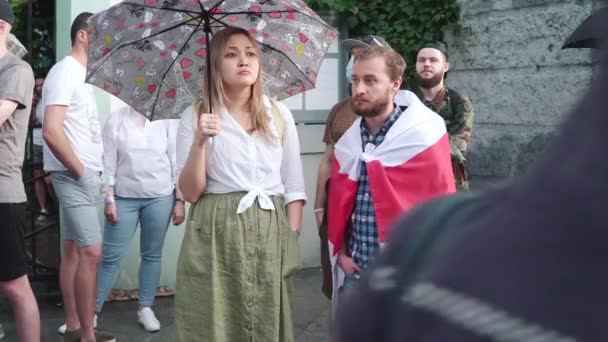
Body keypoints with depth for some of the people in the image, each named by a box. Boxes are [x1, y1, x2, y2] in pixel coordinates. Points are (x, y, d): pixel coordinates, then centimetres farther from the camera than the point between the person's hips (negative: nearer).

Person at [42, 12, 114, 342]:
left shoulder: (80, 74, 15)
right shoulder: (65, 72, -14)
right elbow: (51, 131, -23)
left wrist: (92, 172, 10)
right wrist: (80, 171, -16)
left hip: (86, 175, 9)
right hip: (74, 177, -9)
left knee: (73, 251, 11)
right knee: (91, 252, -12)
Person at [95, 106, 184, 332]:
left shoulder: (168, 122, 2)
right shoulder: (116, 120, 0)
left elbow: (177, 161, 4)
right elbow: (108, 162, 0)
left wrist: (179, 200, 0)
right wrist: (109, 199, -5)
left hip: (160, 198, 1)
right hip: (124, 198, -1)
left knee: (152, 254, 8)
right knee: (110, 256, -1)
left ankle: (145, 308, 20)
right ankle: (92, 309, 7)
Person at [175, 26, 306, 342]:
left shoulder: (280, 115, 7)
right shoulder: (195, 117, 1)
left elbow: (294, 187, 7)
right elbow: (190, 192, -5)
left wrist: (292, 239, -2)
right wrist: (199, 141, -18)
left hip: (268, 235, 2)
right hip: (216, 236, -2)